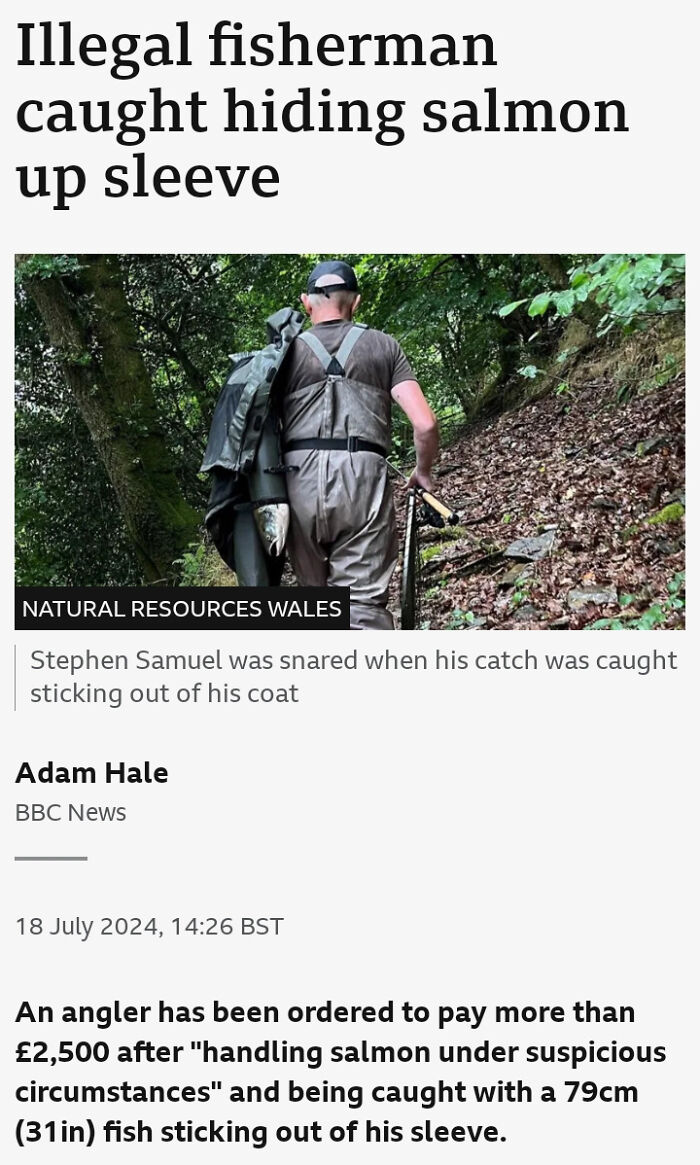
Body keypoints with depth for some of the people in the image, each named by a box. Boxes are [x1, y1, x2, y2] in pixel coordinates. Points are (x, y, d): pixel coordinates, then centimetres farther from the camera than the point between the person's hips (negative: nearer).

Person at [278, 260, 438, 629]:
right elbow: (425, 424, 4)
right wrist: (422, 471, 21)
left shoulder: (287, 351, 14)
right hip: (363, 479, -1)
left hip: (301, 482, 1)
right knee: (363, 604, -4)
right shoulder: (383, 345, 13)